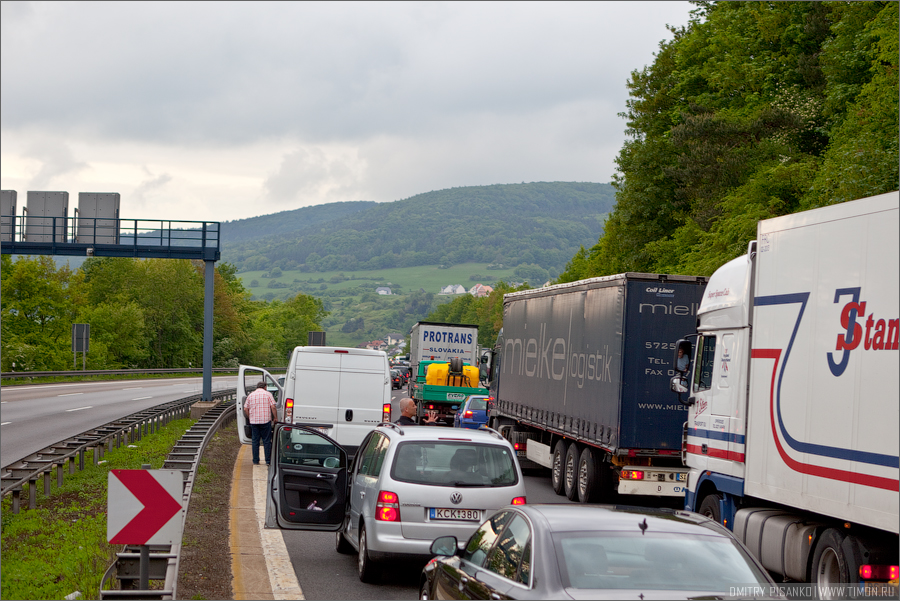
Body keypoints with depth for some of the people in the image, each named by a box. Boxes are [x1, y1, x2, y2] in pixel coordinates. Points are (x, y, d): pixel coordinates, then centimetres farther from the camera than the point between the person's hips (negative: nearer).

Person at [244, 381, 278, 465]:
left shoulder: (250, 395, 10)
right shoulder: (268, 394, 1)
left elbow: (245, 409, 7)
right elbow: (273, 407, -7)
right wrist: (275, 418, 2)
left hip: (254, 421, 2)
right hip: (265, 420, -2)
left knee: (255, 441, 8)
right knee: (267, 441, 3)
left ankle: (255, 461, 8)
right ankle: (268, 461, 1)